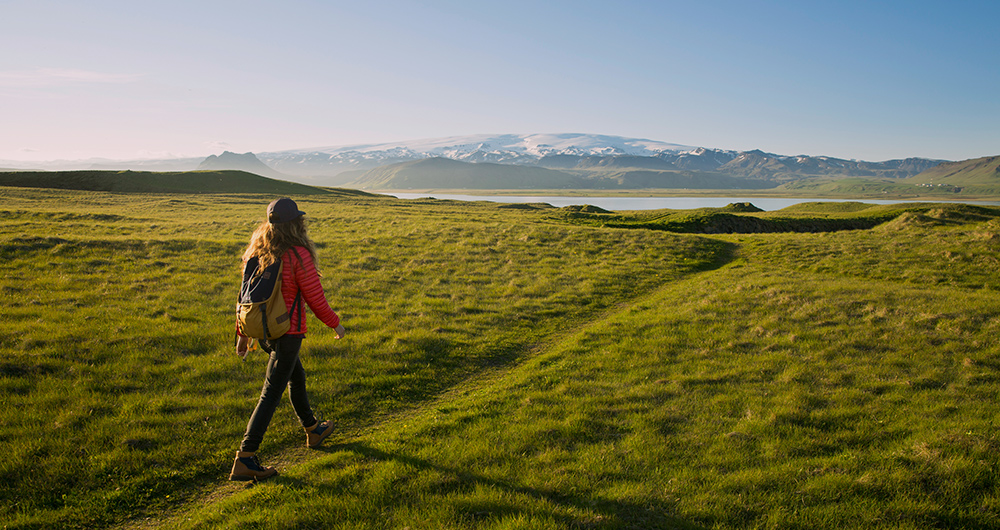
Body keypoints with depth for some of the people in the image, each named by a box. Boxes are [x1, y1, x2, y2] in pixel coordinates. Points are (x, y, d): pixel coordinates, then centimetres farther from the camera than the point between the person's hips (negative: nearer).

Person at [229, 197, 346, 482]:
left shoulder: (257, 251, 2)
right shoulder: (298, 255, -20)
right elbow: (315, 298, -15)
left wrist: (243, 333, 16)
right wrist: (335, 323, 2)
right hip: (287, 332, -8)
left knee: (296, 377, 26)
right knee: (271, 394, -3)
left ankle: (313, 430, 43)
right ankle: (244, 460, -1)